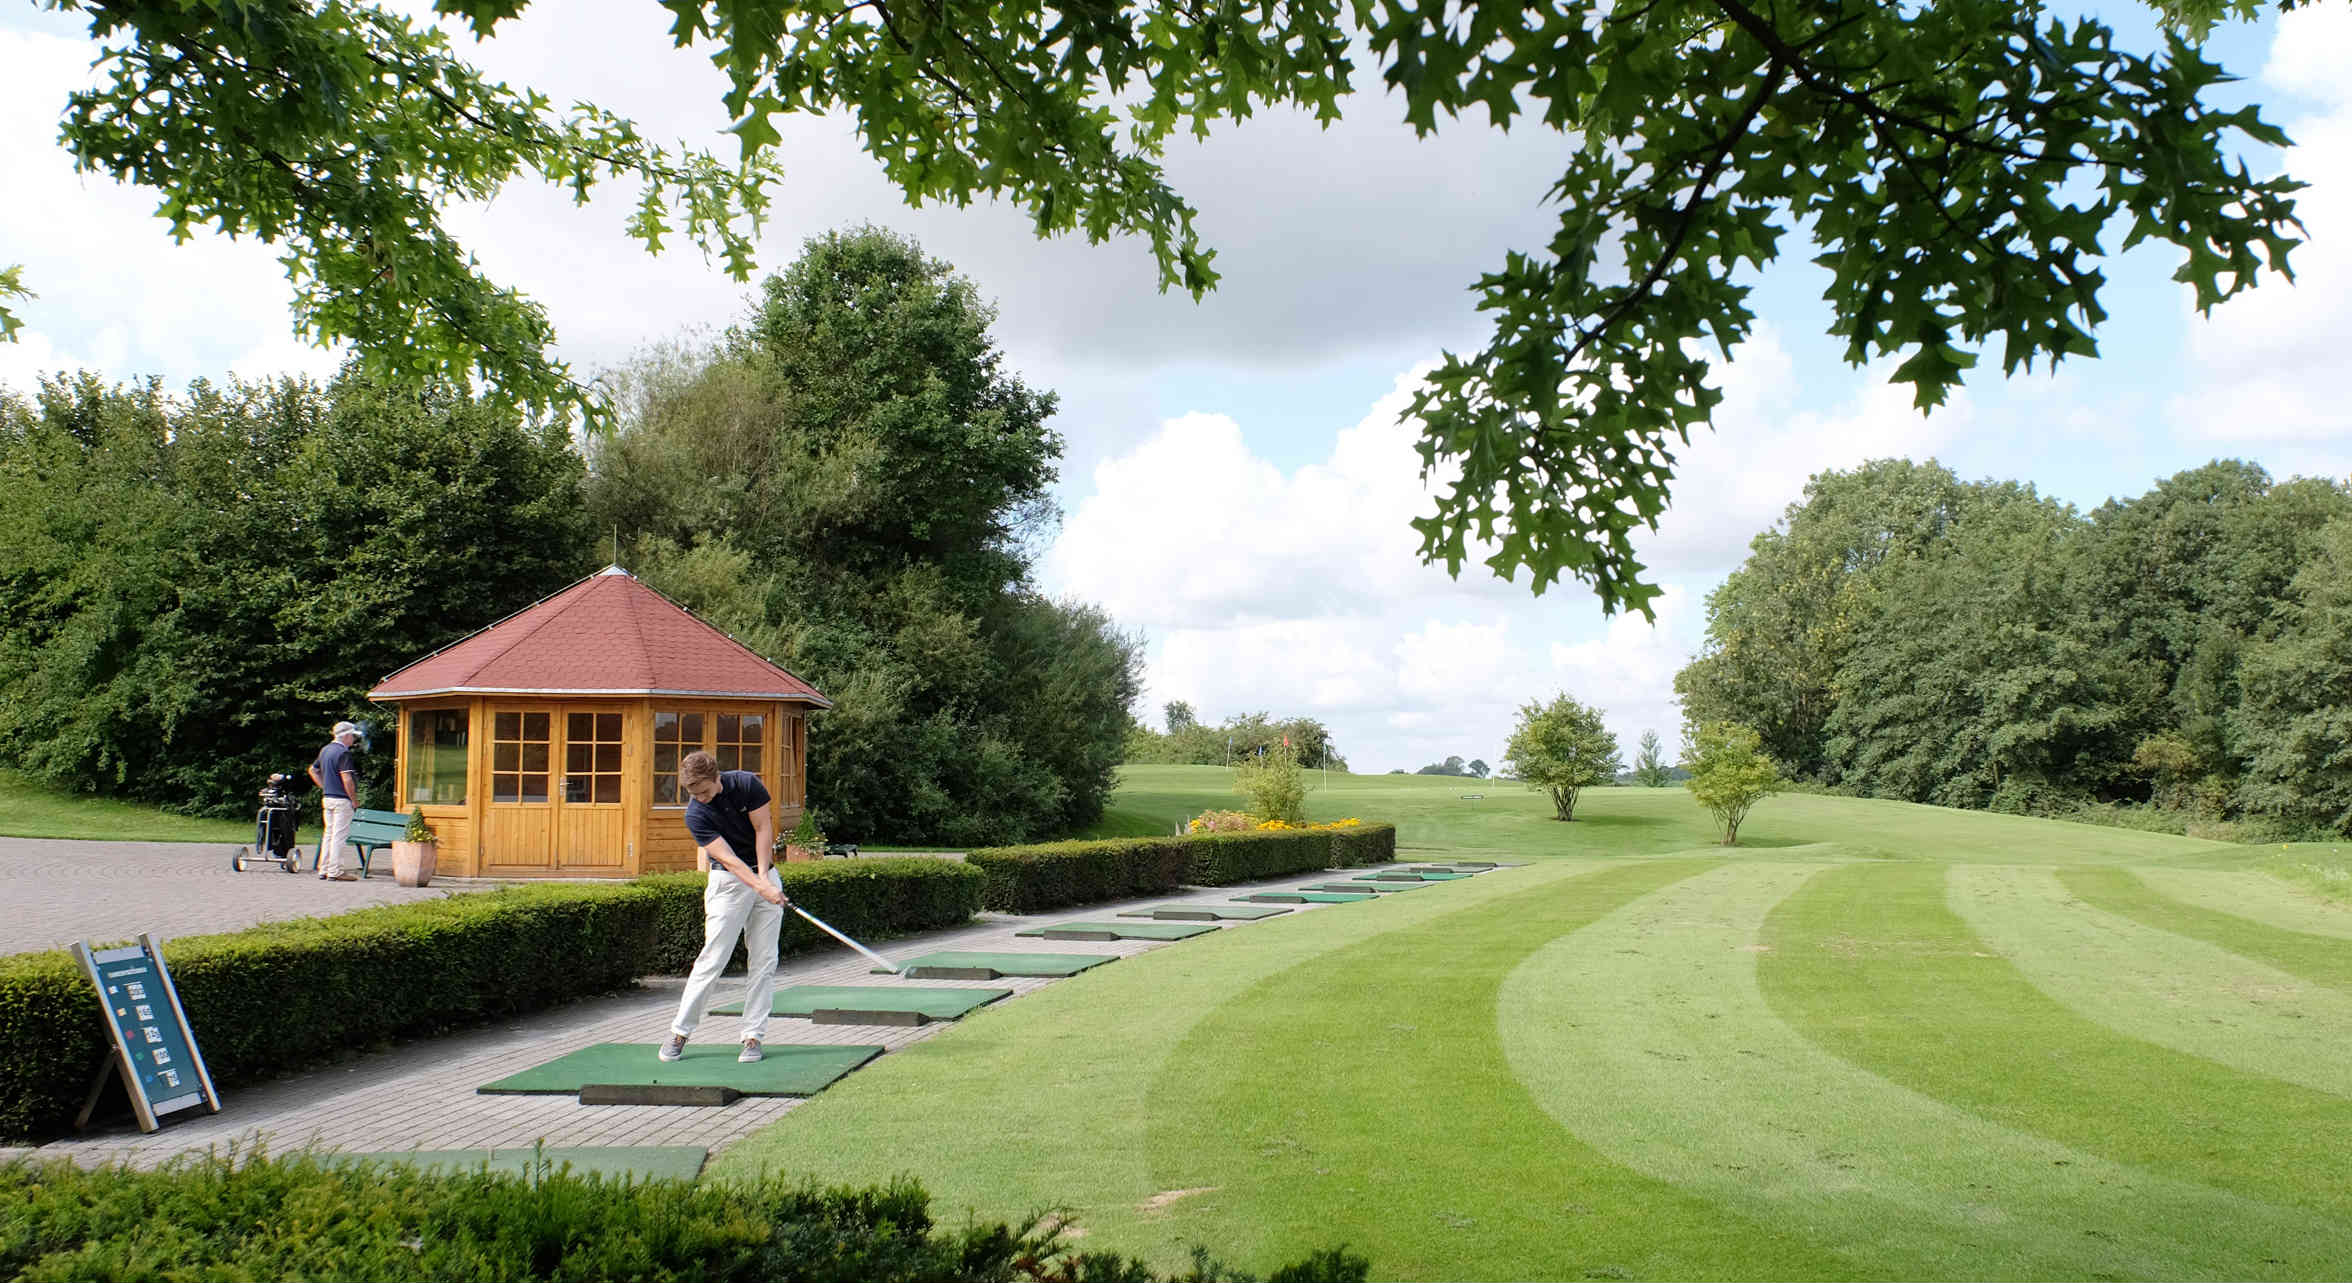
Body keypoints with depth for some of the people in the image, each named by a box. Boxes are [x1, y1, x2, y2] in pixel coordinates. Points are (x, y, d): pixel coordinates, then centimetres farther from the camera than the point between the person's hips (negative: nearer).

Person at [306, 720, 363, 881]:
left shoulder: (325, 750, 13)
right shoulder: (343, 752, -15)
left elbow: (313, 770, 24)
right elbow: (346, 779, -21)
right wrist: (354, 800, -12)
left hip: (327, 798, 9)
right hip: (341, 799, -9)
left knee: (329, 833, 14)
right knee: (339, 835, -5)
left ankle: (324, 869, 17)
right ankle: (335, 872, -5)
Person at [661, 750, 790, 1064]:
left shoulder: (747, 784, -9)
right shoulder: (695, 815, -15)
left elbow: (763, 829, -5)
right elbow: (728, 859, -20)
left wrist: (764, 876, -13)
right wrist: (762, 888, -30)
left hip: (766, 876, 3)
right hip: (728, 881, -3)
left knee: (764, 960, -1)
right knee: (713, 958, -8)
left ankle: (753, 1036, 2)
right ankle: (680, 1032, 3)